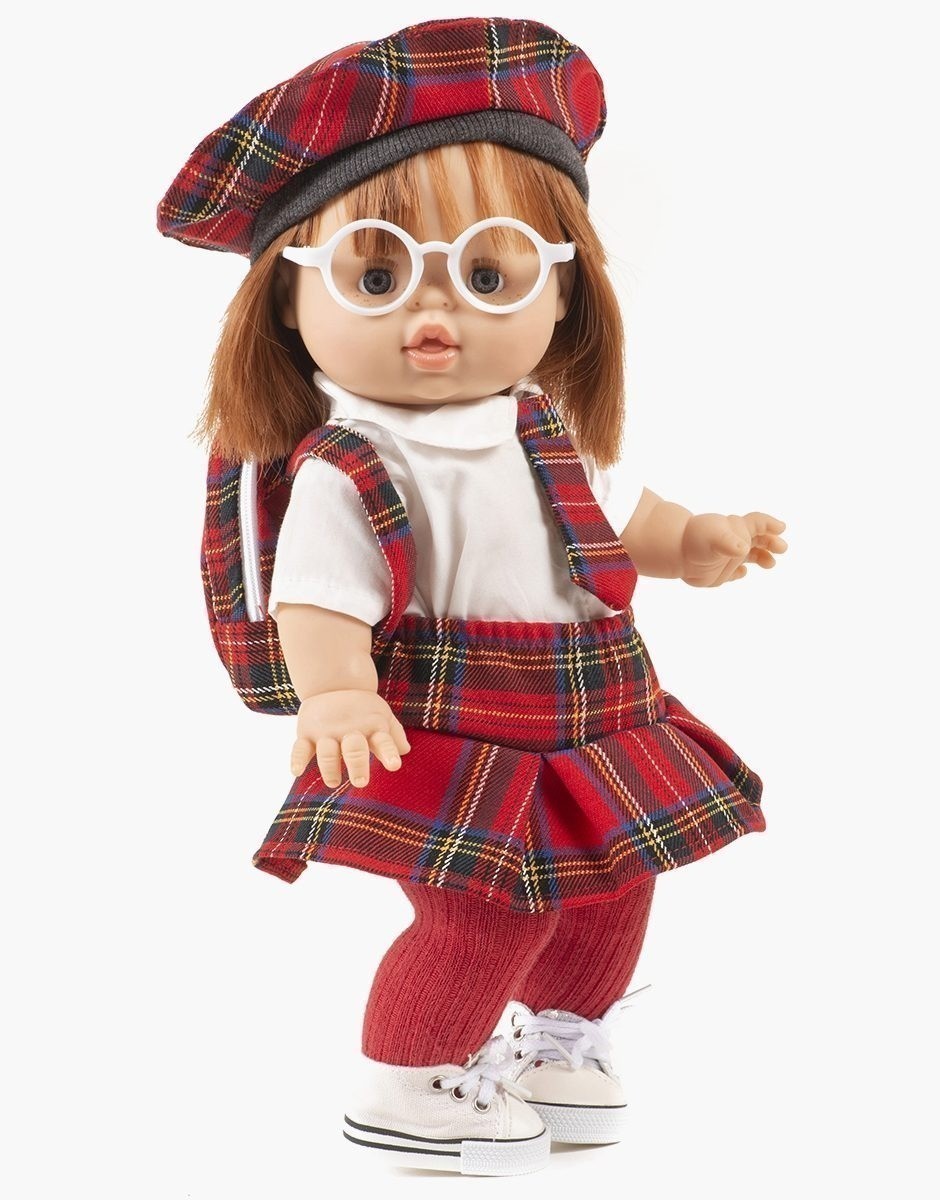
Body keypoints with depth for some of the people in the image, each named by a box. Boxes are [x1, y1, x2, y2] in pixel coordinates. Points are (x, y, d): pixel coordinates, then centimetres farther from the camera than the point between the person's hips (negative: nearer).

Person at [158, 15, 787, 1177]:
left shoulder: (542, 430, 4)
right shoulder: (346, 471, -19)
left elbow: (609, 506, 22)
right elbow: (318, 599, -26)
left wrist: (693, 540, 9)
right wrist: (335, 693, -44)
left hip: (590, 721, 8)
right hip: (456, 741, -8)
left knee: (611, 891, 18)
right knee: (488, 910, -10)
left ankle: (558, 1040, 44)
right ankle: (405, 1089, 14)